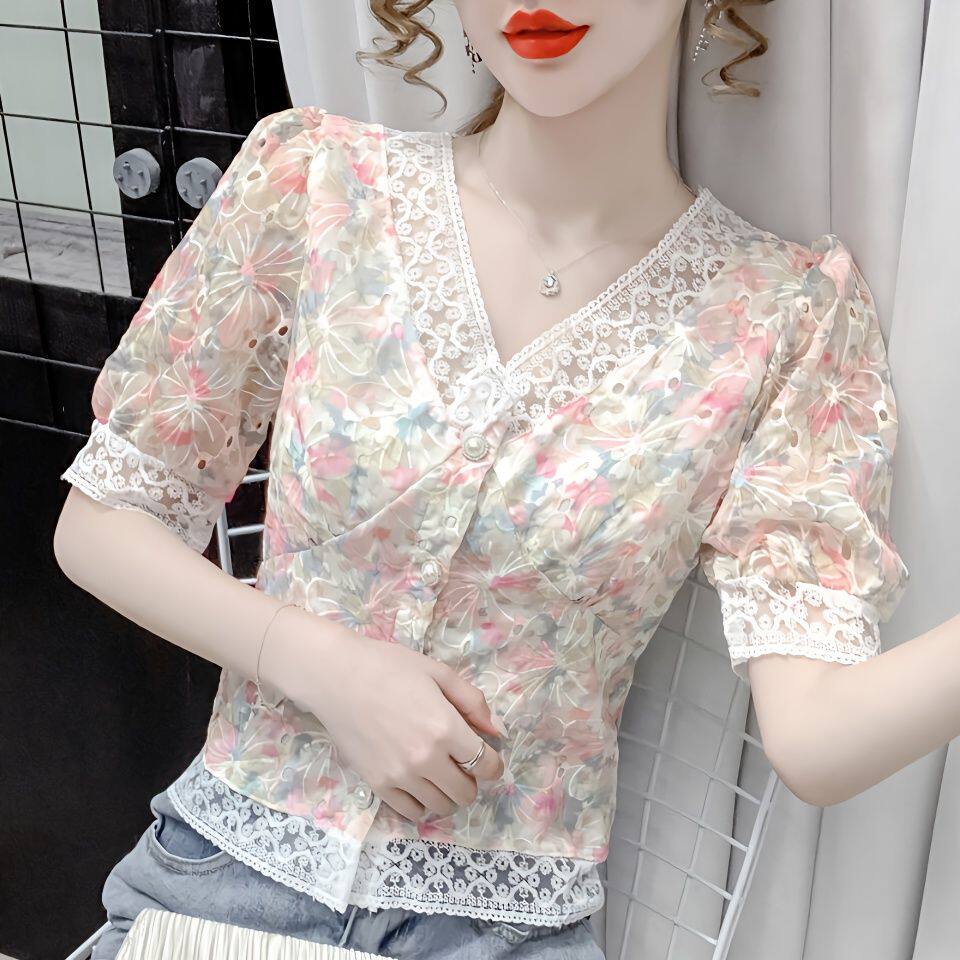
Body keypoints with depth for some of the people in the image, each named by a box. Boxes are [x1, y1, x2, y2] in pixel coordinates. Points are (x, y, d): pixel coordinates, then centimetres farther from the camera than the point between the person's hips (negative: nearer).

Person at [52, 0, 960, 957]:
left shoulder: (788, 313, -10)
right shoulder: (314, 180, -9)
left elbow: (815, 740, -18)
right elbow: (96, 521, -2)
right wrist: (326, 668, -16)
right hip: (224, 873, 1)